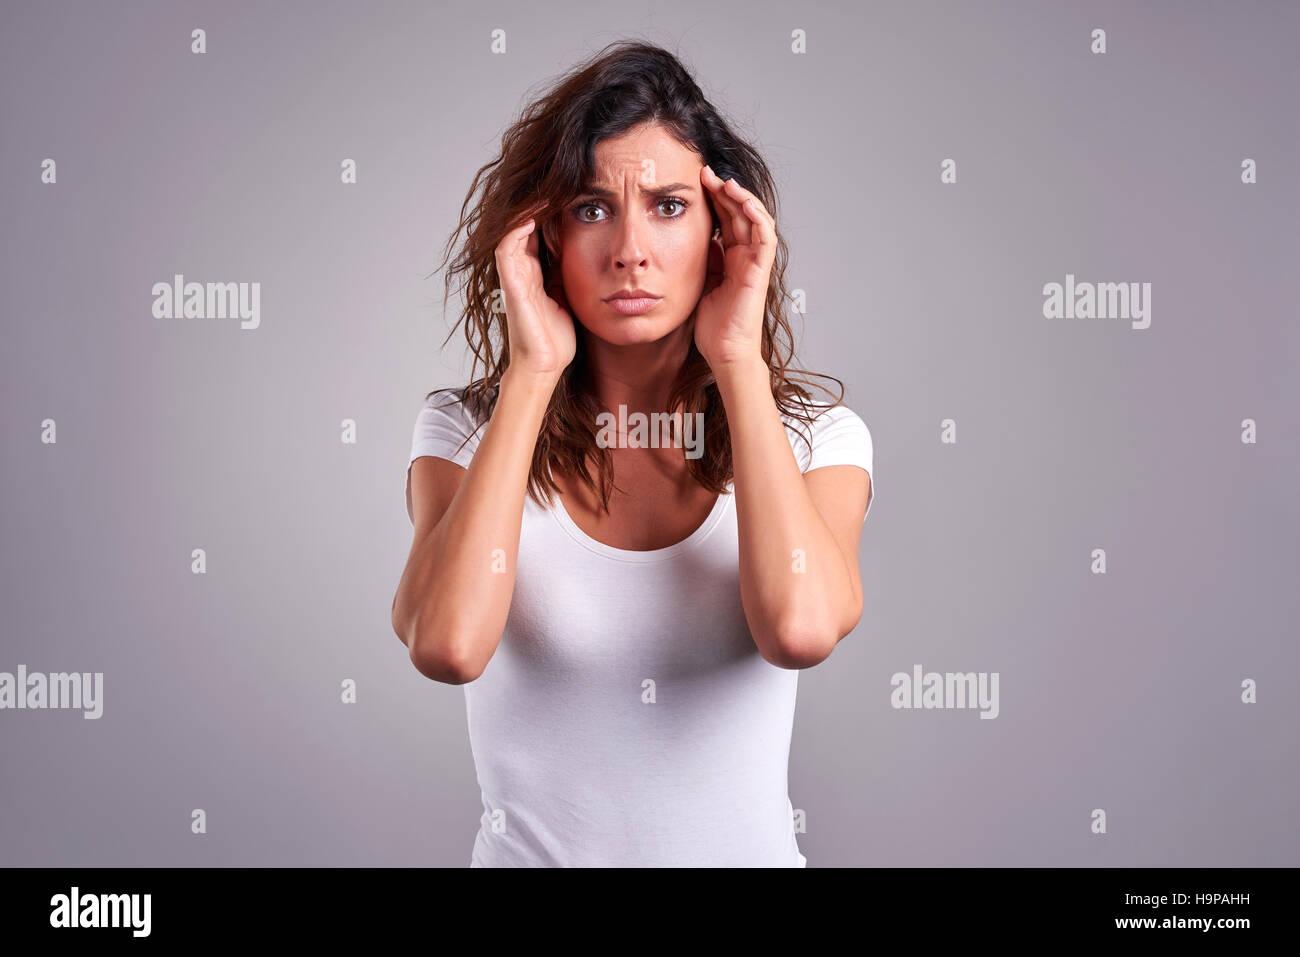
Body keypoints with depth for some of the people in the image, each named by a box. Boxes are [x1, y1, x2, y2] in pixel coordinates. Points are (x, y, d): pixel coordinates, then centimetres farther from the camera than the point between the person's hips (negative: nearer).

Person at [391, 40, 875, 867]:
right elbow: (448, 644, -21)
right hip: (528, 848, 0)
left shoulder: (815, 436, -3)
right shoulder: (466, 431, -4)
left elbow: (801, 627, -22)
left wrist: (739, 358, -14)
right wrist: (532, 370, -15)